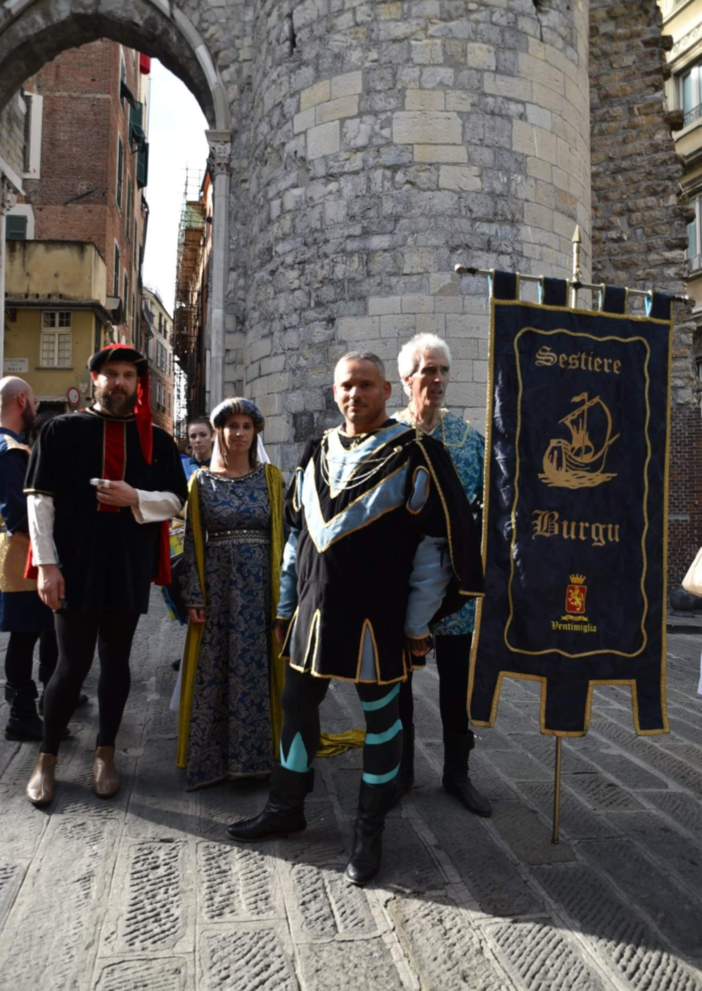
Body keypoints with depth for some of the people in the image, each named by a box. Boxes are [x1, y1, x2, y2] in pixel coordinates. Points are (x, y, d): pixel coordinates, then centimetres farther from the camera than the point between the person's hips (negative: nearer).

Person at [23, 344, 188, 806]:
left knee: (116, 662, 10)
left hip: (130, 568, 2)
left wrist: (135, 498, -13)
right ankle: (47, 758, 20)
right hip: (75, 565, -2)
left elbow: (175, 500, 6)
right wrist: (47, 563, -9)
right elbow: (40, 499, -2)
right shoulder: (62, 431, 1)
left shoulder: (157, 440, 7)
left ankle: (105, 753, 26)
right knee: (73, 663, 1)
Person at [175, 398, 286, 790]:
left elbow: (284, 534, 1)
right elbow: (193, 542, 1)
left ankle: (255, 755, 20)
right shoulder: (202, 481, 4)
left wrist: (283, 591, -5)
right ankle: (212, 758, 20)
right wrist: (194, 597, -5)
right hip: (217, 585, 0)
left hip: (261, 586, 0)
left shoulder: (271, 478, 3)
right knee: (213, 672, 6)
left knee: (257, 668, 5)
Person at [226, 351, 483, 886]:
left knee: (380, 717, 9)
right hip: (315, 611, 6)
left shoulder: (414, 455, -8)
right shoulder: (318, 453, 9)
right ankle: (287, 807, 37)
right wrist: (286, 605, 13)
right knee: (298, 706, 16)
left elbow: (436, 545, -9)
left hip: (378, 618, -5)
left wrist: (418, 624, -10)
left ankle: (371, 831, 26)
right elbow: (296, 534, 14)